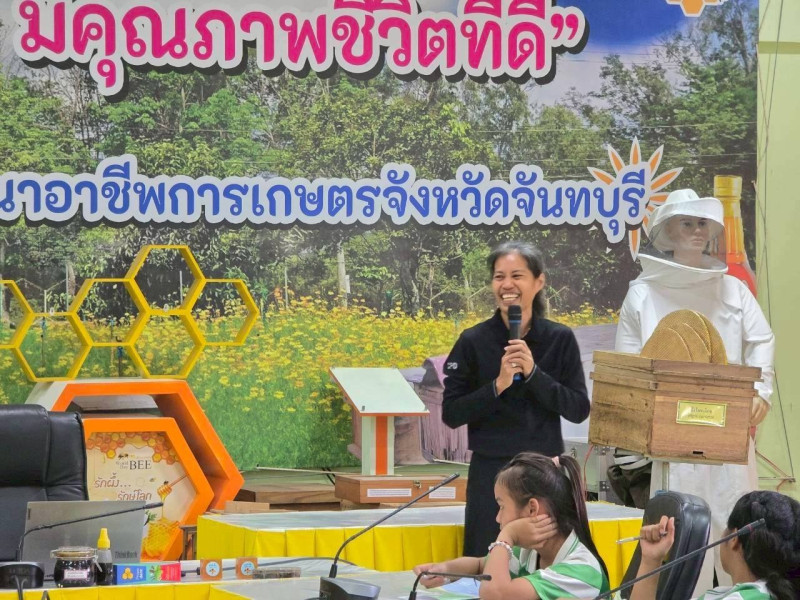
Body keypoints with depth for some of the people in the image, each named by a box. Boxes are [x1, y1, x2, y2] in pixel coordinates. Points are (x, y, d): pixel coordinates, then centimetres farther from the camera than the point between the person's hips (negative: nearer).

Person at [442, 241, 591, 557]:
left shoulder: (560, 339, 1)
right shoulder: (473, 341, -3)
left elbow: (579, 410, -4)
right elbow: (450, 414, -5)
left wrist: (533, 373, -15)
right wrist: (498, 385, -17)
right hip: (491, 471, -1)